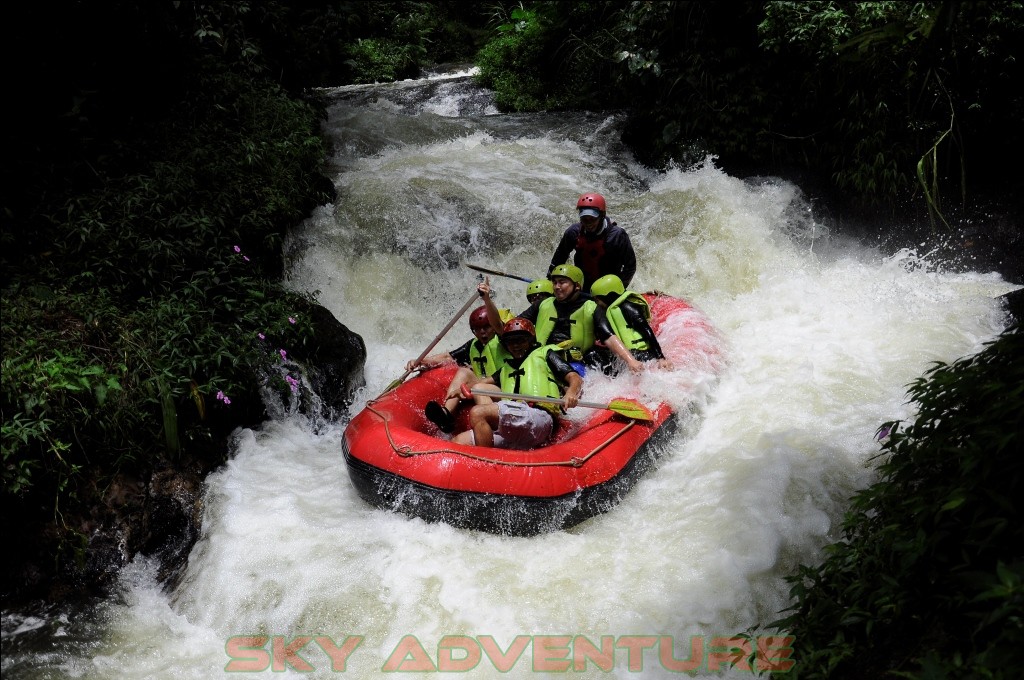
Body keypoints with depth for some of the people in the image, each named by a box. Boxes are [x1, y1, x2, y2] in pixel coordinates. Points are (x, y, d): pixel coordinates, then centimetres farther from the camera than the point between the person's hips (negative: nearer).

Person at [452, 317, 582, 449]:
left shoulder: (545, 354, 20)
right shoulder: (506, 368, 39)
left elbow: (576, 379, 8)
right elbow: (480, 383, 29)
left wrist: (571, 393, -16)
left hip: (538, 415, -7)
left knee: (477, 412, -27)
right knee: (457, 442, -10)